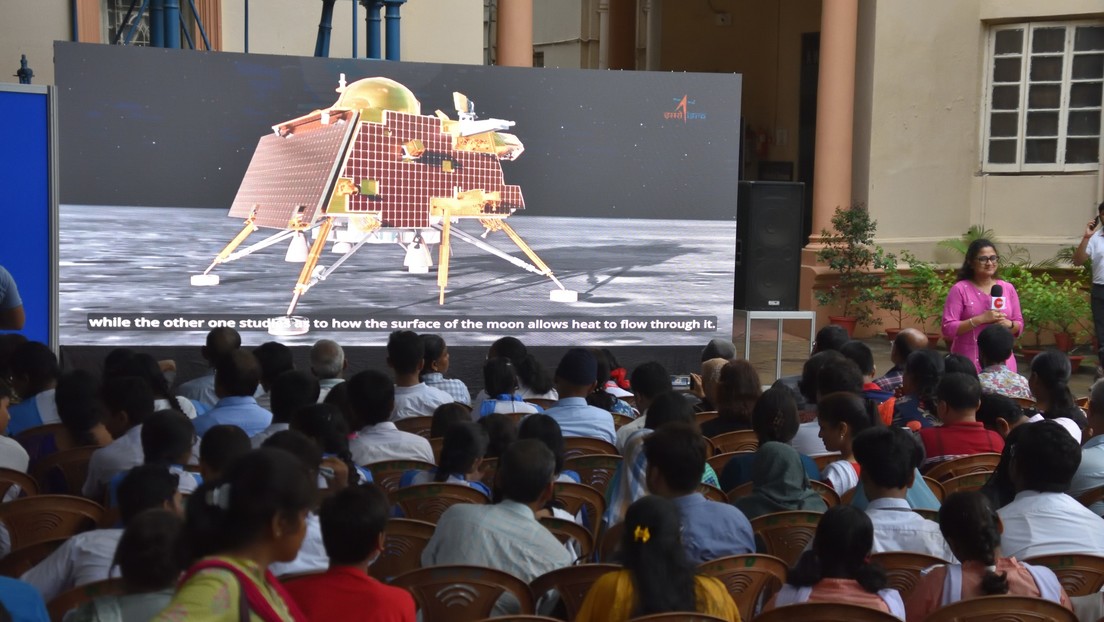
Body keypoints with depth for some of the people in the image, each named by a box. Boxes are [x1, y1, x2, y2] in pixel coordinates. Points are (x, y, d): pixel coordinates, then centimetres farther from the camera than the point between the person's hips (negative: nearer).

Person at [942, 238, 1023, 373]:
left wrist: (1008, 324, -8)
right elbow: (948, 329, -10)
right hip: (969, 363, -4)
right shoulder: (959, 289, -4)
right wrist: (980, 319, -19)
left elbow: (1019, 326, 14)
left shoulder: (1008, 288, 9)